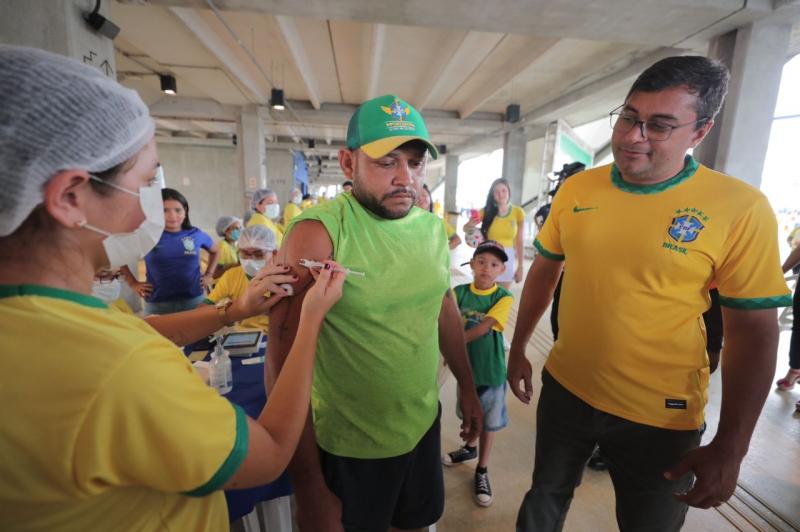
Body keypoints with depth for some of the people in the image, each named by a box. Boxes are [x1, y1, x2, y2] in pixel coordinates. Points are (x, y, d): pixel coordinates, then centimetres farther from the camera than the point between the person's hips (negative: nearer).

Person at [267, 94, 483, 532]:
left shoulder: (432, 227, -3)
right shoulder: (317, 233, -21)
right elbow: (285, 361, -21)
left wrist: (467, 388, 15)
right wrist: (308, 485, -16)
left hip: (424, 424, 6)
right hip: (351, 445, -5)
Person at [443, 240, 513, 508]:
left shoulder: (504, 297, -15)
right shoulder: (459, 292, -7)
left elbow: (484, 327, -23)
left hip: (491, 368, -3)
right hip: (465, 363, 3)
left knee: (488, 421, 12)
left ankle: (482, 471, 31)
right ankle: (470, 448, 50)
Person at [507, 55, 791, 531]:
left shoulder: (741, 209, -15)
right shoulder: (576, 189, -6)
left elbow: (753, 334, -10)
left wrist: (730, 447, -11)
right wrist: (518, 349, 7)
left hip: (659, 417, -2)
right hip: (563, 389, 3)